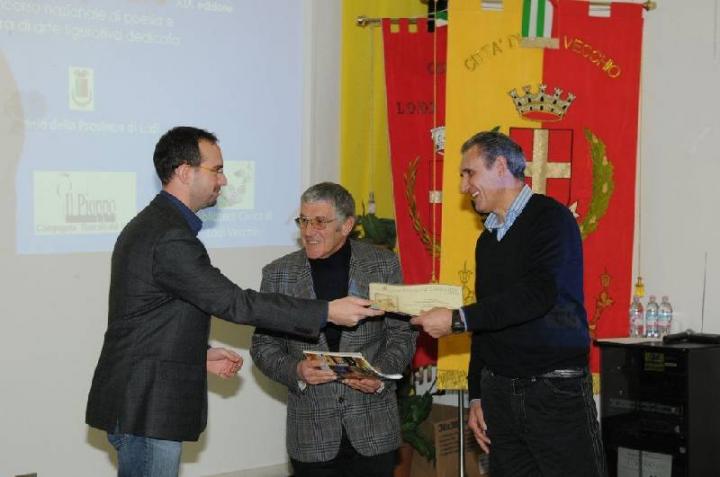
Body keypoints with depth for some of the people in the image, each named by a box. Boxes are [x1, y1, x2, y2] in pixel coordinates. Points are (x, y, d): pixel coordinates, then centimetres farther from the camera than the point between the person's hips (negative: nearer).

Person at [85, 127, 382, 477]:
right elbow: (235, 303, -21)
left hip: (139, 405, 10)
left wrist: (199, 355, 15)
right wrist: (327, 312, -19)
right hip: (145, 412, -10)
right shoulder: (170, 239, -20)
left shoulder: (148, 226, 13)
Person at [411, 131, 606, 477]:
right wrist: (476, 396, 18)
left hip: (556, 390, -7)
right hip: (499, 391, 7)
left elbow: (538, 294, -22)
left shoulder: (551, 218, -8)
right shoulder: (487, 238, 15)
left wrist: (457, 320, -21)